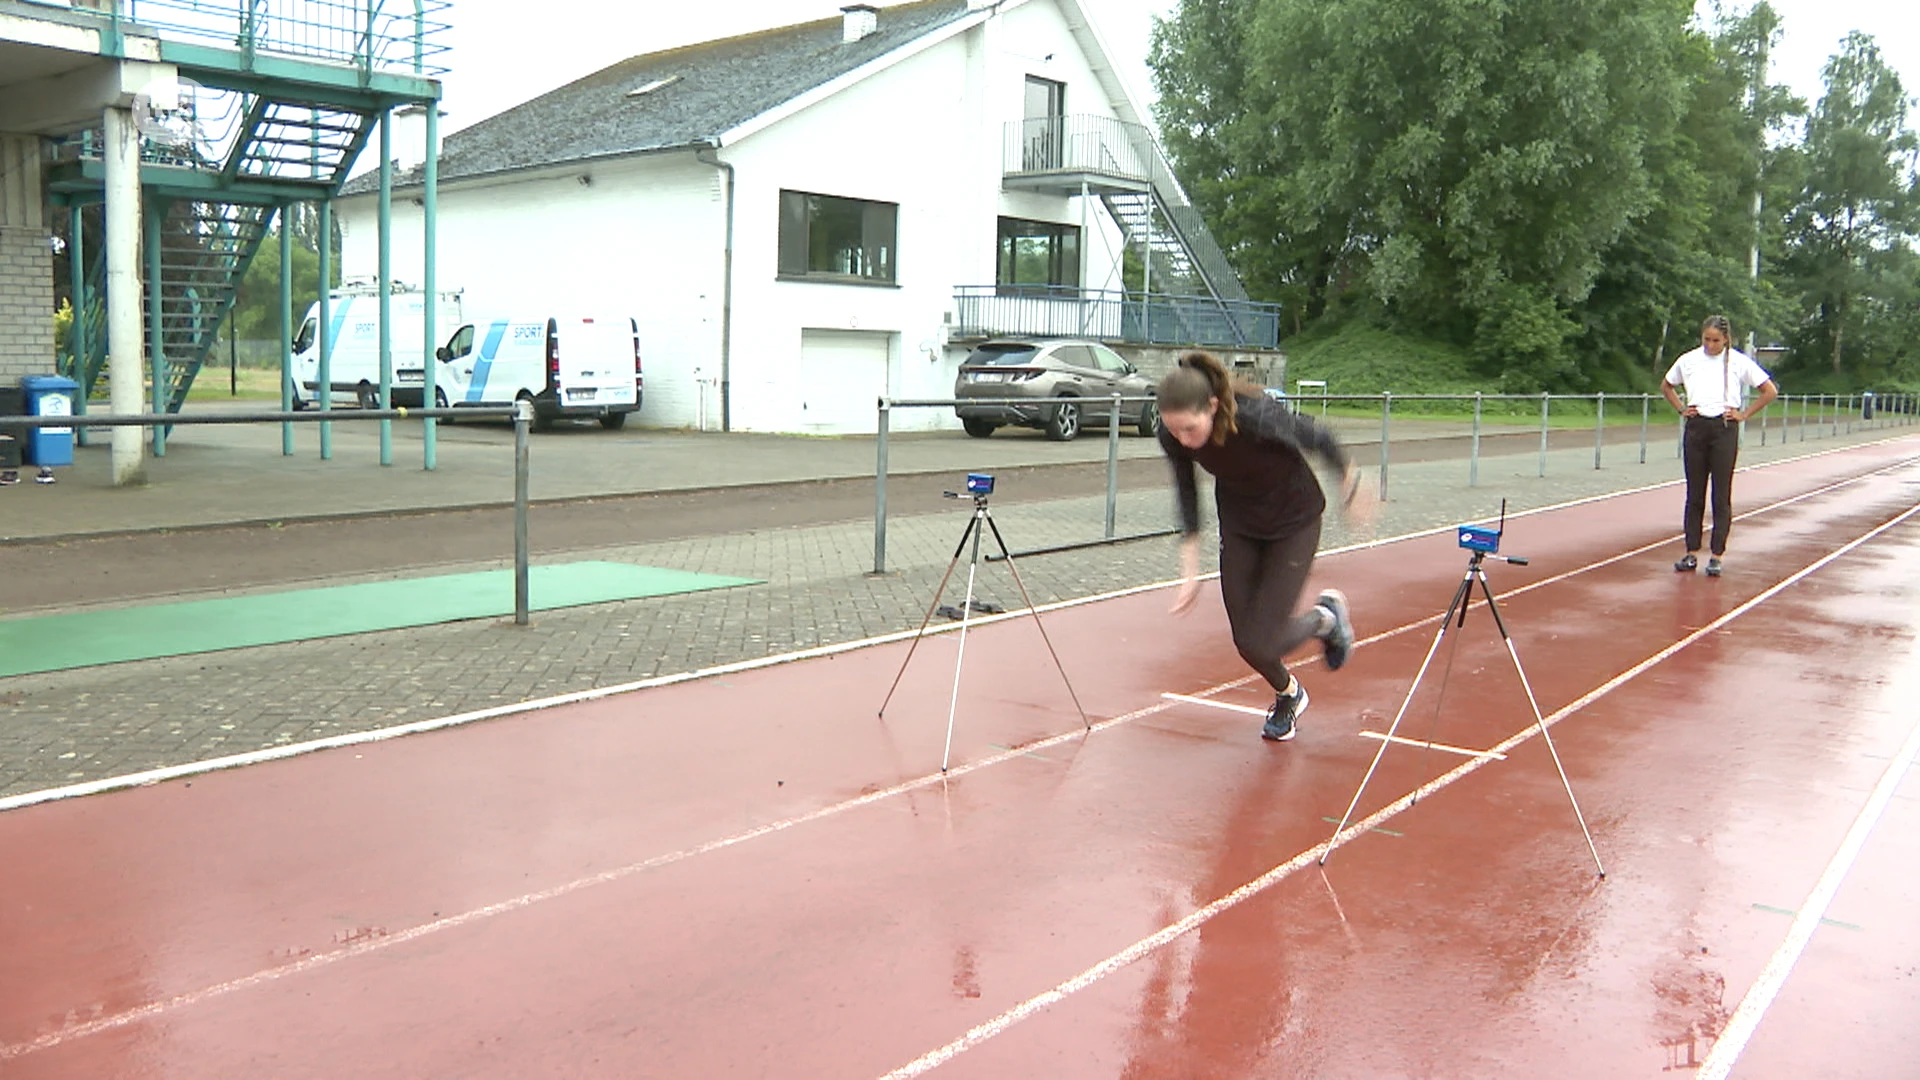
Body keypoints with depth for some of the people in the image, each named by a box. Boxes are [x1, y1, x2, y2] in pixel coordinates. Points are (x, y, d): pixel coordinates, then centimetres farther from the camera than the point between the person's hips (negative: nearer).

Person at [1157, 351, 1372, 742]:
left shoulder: (1259, 418, -38)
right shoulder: (1173, 436, -24)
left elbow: (1318, 439, -17)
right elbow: (1187, 496, -6)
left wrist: (1349, 483, 0)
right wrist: (1190, 570, -6)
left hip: (1294, 521, -4)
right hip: (1239, 525, 4)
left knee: (1261, 643, -8)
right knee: (1245, 641, 6)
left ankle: (1326, 616, 25)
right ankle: (1288, 695, 40)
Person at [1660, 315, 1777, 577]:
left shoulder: (1739, 361, 1)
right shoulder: (1688, 360, 7)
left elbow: (1770, 391, 5)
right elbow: (1666, 386, 23)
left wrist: (1744, 414, -1)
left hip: (1725, 429, -2)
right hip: (1696, 428, 2)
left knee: (1721, 497, -1)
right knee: (1694, 495, 5)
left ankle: (1716, 556, 3)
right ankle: (1692, 553, 10)